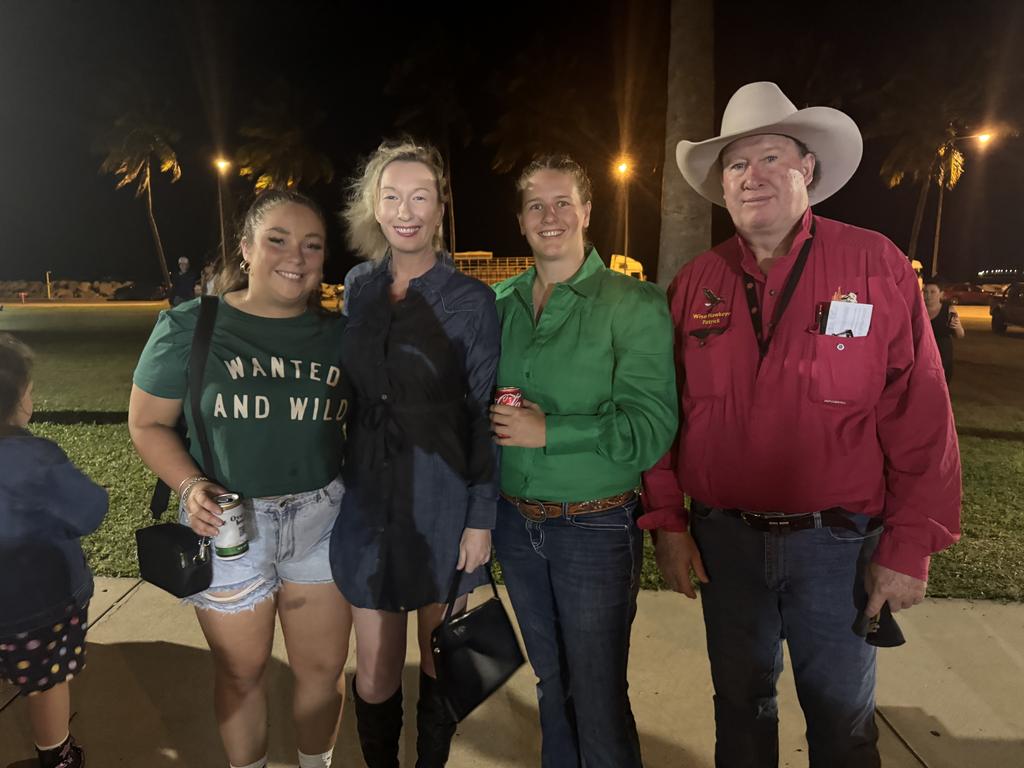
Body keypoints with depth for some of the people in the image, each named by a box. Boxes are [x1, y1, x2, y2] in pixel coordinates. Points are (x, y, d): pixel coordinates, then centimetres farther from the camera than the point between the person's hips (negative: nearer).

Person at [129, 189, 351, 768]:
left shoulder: (338, 335, 0)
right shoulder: (190, 325, -7)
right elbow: (148, 422, -1)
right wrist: (190, 486, -17)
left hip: (323, 519, 2)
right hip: (230, 522, -2)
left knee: (324, 666, 14)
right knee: (242, 670, 17)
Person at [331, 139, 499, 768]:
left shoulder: (470, 299, -8)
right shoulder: (359, 287, 4)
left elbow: (484, 414, -7)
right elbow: (351, 393, 11)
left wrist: (481, 517, -9)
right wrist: (341, 485, 10)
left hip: (442, 503, -3)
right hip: (369, 500, 3)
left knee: (438, 662, 14)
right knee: (375, 671, 12)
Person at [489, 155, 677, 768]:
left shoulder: (633, 304, -10)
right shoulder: (500, 303, 5)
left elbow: (651, 427, -16)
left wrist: (550, 431, -22)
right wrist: (493, 421, -9)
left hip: (595, 526, -4)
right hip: (516, 521, 5)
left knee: (597, 696, 8)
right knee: (551, 682, 23)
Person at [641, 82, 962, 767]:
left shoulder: (875, 265, -7)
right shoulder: (695, 284, 0)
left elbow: (920, 416, -8)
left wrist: (909, 547, -9)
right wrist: (667, 521, 0)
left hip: (838, 541, -1)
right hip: (723, 539, 2)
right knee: (741, 706, 21)